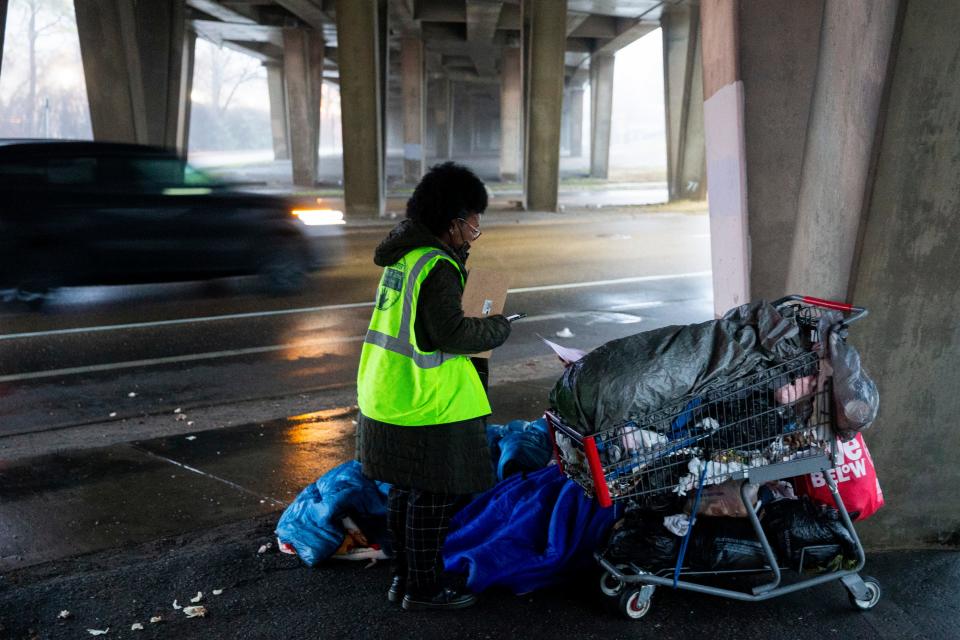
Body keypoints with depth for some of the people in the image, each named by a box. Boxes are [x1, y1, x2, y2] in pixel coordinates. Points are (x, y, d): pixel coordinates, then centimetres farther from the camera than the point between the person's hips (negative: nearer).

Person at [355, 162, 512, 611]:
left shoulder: (405, 256, 10)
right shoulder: (437, 267, -18)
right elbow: (450, 332, -21)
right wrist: (496, 329, -6)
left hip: (387, 396, 10)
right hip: (426, 405, -10)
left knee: (406, 490, 21)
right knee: (435, 494, 6)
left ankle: (404, 575, 36)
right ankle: (424, 587, 21)